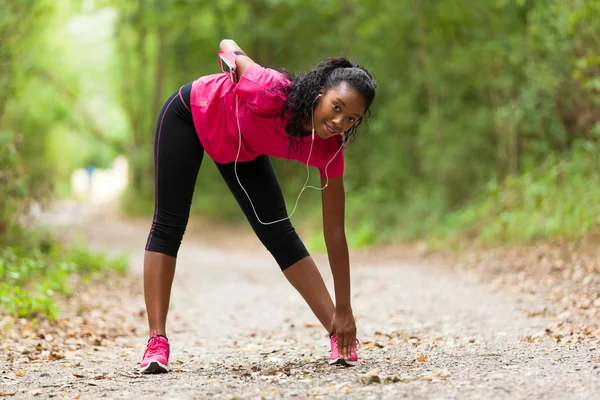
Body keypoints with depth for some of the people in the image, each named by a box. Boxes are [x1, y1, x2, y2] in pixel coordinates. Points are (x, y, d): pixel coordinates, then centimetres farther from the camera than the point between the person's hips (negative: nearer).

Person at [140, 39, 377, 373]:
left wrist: (344, 311, -22)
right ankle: (157, 341, -9)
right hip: (190, 114, -4)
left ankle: (338, 335, -2)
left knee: (279, 234, -3)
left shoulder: (329, 148, -28)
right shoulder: (270, 93, -43)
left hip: (242, 147, 4)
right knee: (169, 225, -9)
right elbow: (228, 46, -22)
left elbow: (335, 231, -23)